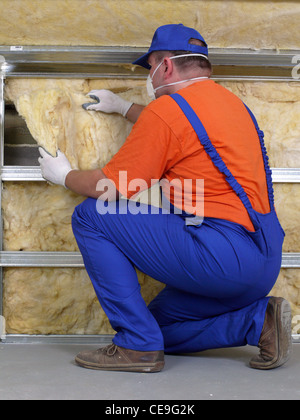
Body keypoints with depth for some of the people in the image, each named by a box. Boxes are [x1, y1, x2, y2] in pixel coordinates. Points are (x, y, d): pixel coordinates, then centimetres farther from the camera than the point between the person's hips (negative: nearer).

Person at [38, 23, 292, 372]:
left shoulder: (168, 108, -9)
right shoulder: (230, 101, 18)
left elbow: (109, 187, -5)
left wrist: (64, 176, 15)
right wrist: (123, 107, 47)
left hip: (220, 256, -9)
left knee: (91, 217, -3)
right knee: (159, 325, 26)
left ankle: (137, 345, -4)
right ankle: (258, 320, 7)